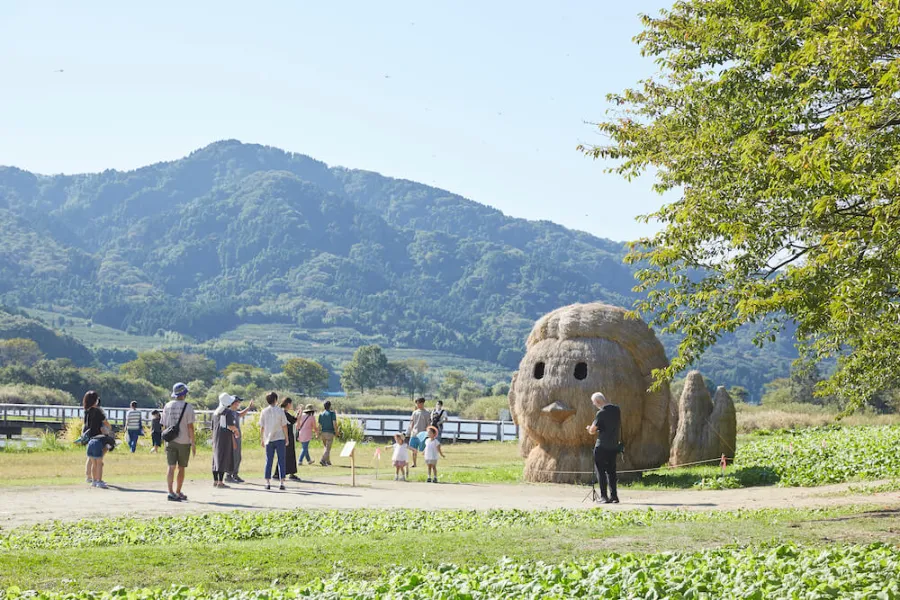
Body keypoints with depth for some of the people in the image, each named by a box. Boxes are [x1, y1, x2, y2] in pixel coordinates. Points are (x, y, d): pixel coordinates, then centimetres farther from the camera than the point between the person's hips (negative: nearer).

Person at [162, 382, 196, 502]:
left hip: (170, 441, 3)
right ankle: (178, 492, 17)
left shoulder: (167, 406, 5)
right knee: (181, 468, 10)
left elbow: (164, 425, 9)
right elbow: (190, 427, -11)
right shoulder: (188, 407, -8)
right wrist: (193, 443, -6)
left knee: (171, 467, -2)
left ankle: (171, 492, -15)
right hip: (184, 442, -3)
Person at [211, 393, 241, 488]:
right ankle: (220, 482, -5)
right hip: (226, 438, -7)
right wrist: (236, 429, 1)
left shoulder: (215, 413, 14)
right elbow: (230, 426, -19)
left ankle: (215, 481, 17)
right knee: (223, 459, -4)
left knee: (216, 459, 12)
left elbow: (212, 427, 16)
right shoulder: (229, 412, -9)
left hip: (216, 438, 7)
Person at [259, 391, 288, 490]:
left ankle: (268, 482, 7)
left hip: (269, 440, 2)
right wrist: (286, 438, 5)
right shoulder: (280, 411, -5)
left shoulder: (264, 412, 1)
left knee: (268, 461, 8)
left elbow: (261, 427, 3)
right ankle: (282, 483, -3)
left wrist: (261, 439, 12)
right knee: (281, 461, 2)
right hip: (280, 438, -2)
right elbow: (284, 426, -4)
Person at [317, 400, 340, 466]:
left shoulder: (321, 414, 4)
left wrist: (318, 434, 11)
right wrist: (336, 431, 0)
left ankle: (328, 462, 22)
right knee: (328, 449, -6)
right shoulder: (332, 413, -7)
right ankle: (323, 460, -23)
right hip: (330, 433, -5)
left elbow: (319, 425, 3)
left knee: (327, 448, 20)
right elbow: (334, 423, -13)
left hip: (323, 433, 5)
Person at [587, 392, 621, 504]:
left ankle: (604, 496, -4)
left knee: (600, 470, 1)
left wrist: (590, 428, 7)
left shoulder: (601, 413, -16)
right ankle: (614, 495, 11)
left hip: (602, 446, -7)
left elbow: (592, 430, -14)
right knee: (611, 470, 13)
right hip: (614, 445, 7)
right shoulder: (616, 410, 5)